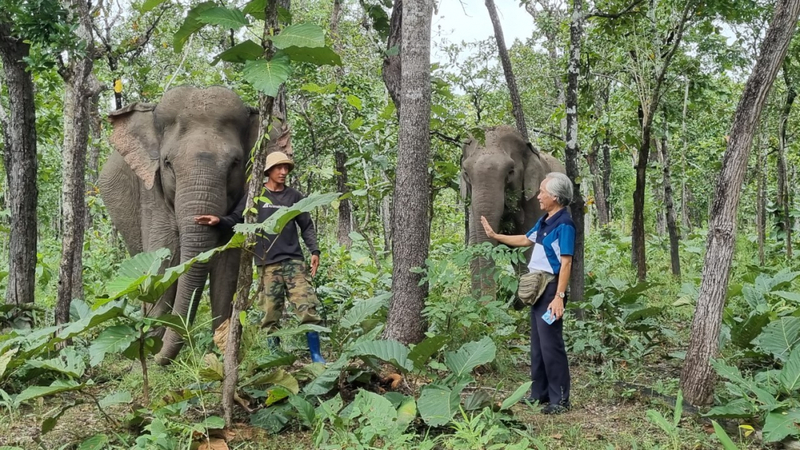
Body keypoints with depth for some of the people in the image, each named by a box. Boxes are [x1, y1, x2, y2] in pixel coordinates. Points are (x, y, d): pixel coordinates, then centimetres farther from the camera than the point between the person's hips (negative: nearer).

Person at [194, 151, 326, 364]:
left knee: (308, 307, -7)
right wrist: (219, 220, -15)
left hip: (293, 261, 1)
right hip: (268, 263, -1)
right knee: (271, 313, 1)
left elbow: (307, 226, 15)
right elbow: (236, 219, 6)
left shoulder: (294, 196, 11)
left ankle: (316, 356, -1)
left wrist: (314, 251, 3)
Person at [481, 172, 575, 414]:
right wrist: (495, 236, 32)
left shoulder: (564, 224, -16)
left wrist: (559, 296, -26)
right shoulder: (544, 221, 12)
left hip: (551, 287, -10)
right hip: (537, 287, 10)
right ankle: (539, 393, 24)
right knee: (537, 342, 14)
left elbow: (566, 263, -21)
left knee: (551, 343, -8)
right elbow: (526, 240, 29)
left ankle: (560, 399, 0)